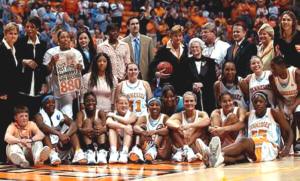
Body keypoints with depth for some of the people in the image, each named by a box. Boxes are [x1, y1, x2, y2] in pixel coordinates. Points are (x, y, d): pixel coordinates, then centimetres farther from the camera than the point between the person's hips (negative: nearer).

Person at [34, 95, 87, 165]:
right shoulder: (39, 116, -1)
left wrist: (67, 135, -27)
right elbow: (42, 126, -25)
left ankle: (78, 153, -32)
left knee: (72, 130, -9)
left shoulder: (60, 115, 10)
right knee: (45, 131, -26)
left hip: (60, 144, 4)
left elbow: (73, 124, -7)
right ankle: (52, 154, -49)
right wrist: (59, 134, -38)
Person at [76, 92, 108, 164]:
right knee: (87, 121, -17)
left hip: (99, 139, 0)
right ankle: (89, 151, -38)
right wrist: (87, 131, -42)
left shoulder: (100, 113, -1)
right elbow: (78, 128, -19)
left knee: (98, 121, -17)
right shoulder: (81, 113, -2)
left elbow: (106, 127, -18)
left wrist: (101, 130, -43)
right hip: (86, 141, 0)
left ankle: (102, 151, -38)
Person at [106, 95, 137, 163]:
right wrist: (123, 127, -35)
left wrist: (114, 116, -11)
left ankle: (124, 153, -37)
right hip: (115, 143, 0)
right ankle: (113, 152, -36)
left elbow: (127, 121, -23)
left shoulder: (132, 115, 1)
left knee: (129, 126, -21)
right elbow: (108, 122, -24)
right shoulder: (112, 114, 0)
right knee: (112, 128, -19)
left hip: (128, 142, 0)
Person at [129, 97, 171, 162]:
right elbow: (135, 127, -13)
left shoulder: (164, 117, 5)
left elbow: (168, 129, -17)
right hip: (145, 147, 1)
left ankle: (153, 151, -44)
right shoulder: (144, 118, 8)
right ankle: (138, 150, -37)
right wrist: (143, 132, -38)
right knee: (142, 126, -14)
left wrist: (155, 131, -37)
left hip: (158, 148, -1)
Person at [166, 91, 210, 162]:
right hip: (180, 144, 1)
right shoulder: (179, 115, 2)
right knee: (174, 123, -15)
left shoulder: (200, 114, 0)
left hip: (197, 147, -1)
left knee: (200, 121, -20)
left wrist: (190, 126, -40)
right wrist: (179, 127, -42)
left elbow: (207, 120, -26)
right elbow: (168, 122, -20)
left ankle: (182, 150, -27)